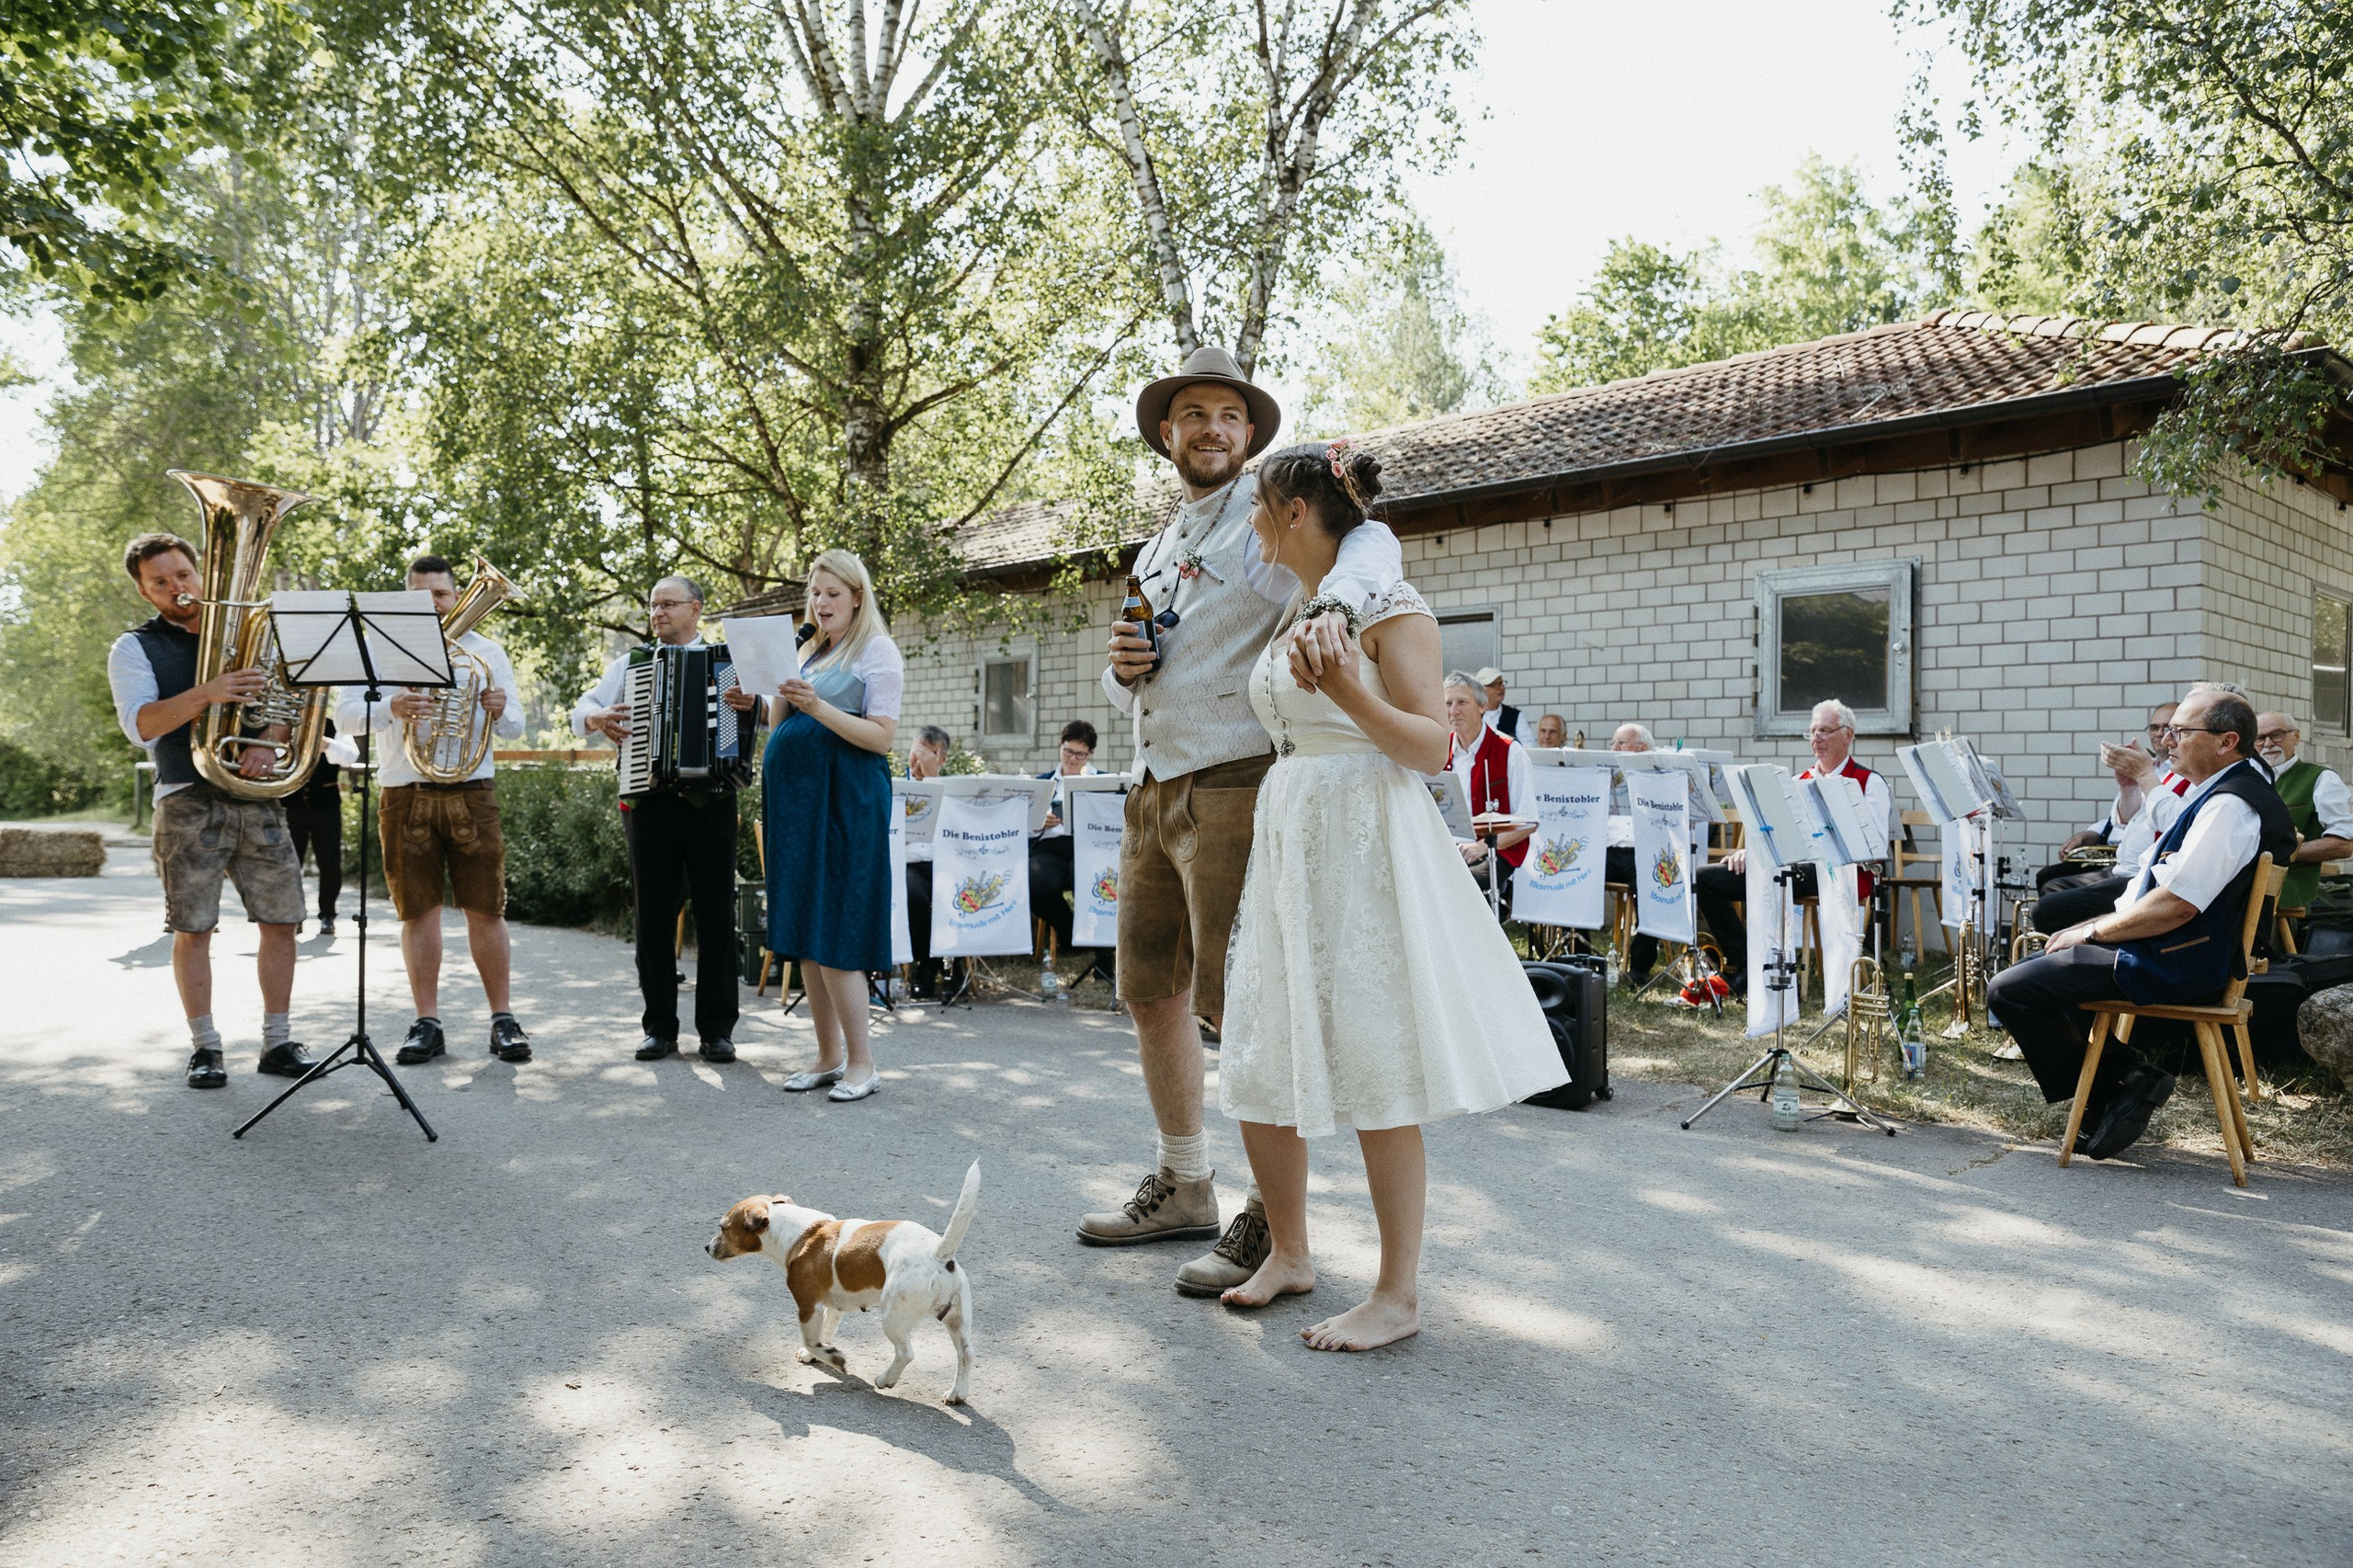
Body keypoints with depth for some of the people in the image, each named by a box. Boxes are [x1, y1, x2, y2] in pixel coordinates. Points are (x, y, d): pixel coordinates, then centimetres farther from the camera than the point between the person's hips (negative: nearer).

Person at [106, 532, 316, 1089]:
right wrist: (207, 694, -27)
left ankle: (277, 1042, 11)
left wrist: (268, 743, -13)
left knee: (281, 920, 1)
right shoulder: (135, 648, 5)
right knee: (193, 928, 0)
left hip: (257, 797, 3)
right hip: (188, 803, -3)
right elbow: (139, 724, -11)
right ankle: (204, 1048, 12)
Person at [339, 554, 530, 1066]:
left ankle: (503, 1019, 7)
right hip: (404, 794, 0)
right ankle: (427, 1023, 11)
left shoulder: (485, 651, 11)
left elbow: (514, 728, 10)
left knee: (486, 910, 0)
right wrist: (391, 709, -23)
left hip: (472, 793, 0)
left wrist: (500, 712, -15)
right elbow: (344, 714, -2)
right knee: (418, 911, 4)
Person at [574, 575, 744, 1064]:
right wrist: (597, 719, -10)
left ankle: (717, 1028, 8)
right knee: (654, 916, 5)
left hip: (711, 799, -2)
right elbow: (581, 710, 13)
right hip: (649, 801, 2)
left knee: (716, 914, 0)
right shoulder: (630, 663, 17)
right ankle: (660, 1027, 14)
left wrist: (755, 704, -26)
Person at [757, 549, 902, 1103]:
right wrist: (779, 698, 1)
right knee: (803, 931, 7)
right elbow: (782, 727, 20)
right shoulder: (808, 652, 19)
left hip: (845, 798, -8)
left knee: (833, 932, -9)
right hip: (797, 797, 8)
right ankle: (828, 1056, 15)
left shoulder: (877, 651, -3)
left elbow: (883, 736, -11)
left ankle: (861, 1061, -1)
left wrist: (818, 707, -20)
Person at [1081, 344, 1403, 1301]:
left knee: (1237, 1002, -8)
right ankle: (1184, 1188, 29)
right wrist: (1123, 668, 2)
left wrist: (1331, 604, -45)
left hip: (1234, 784, -8)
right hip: (1153, 791, 8)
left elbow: (1371, 542, -24)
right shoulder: (1155, 552, 21)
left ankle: (1274, 1218, 5)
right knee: (1152, 993, 13)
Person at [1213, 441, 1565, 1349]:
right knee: (1259, 1066, 10)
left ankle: (1399, 1293, 7)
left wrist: (1348, 690, -24)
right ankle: (1289, 1252, 27)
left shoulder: (1389, 609, -7)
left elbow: (1432, 749, -11)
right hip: (1285, 840, 8)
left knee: (1373, 1069, -5)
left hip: (1364, 845, -8)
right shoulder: (1288, 617, 16)